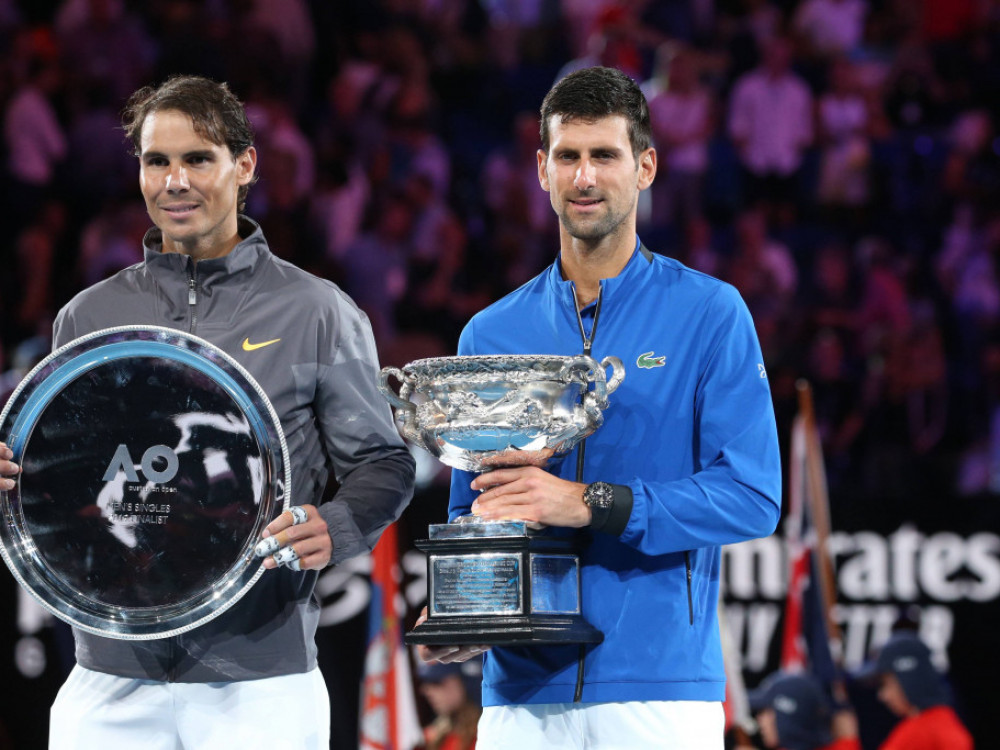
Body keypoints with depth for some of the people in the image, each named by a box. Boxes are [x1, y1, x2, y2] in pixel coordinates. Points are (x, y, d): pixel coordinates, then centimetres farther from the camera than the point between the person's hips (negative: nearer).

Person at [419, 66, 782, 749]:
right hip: (523, 687, 3)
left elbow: (751, 498, -7)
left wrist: (592, 503, -17)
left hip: (661, 687, -3)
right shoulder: (491, 335, 12)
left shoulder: (711, 315, 1)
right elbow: (470, 509, 16)